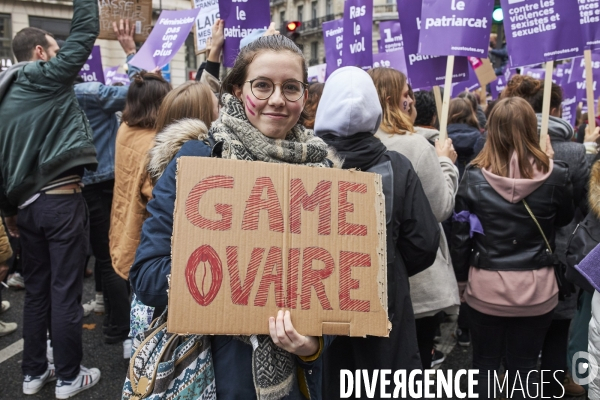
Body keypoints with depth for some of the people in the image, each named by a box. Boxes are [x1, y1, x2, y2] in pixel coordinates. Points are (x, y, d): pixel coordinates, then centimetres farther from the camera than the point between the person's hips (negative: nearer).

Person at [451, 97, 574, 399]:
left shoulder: (474, 176, -10)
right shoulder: (554, 175, -10)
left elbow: (460, 233, -4)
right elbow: (564, 219, 10)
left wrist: (461, 278, 11)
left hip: (485, 286, 0)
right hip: (536, 287, 1)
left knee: (484, 367, 16)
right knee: (524, 370, 15)